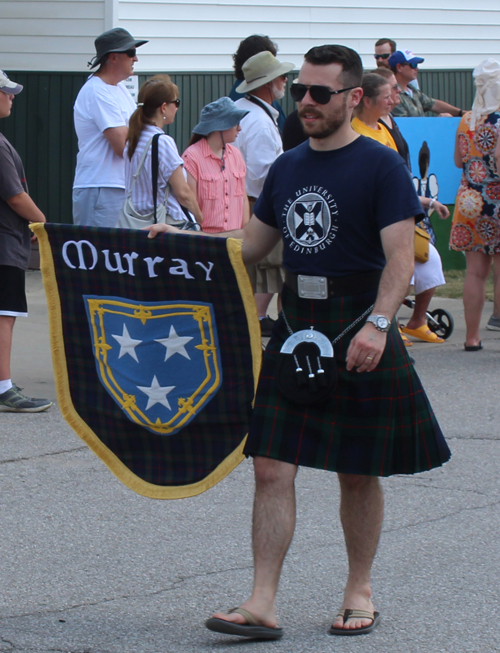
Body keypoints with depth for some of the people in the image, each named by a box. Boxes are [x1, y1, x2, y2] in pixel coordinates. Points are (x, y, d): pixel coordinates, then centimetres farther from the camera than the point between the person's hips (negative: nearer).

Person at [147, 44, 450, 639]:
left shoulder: (380, 167, -7)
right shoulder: (286, 168, 12)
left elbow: (400, 256, -16)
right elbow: (250, 246, 20)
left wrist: (377, 324, -29)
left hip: (357, 336, -5)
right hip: (293, 331, 5)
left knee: (357, 473, 7)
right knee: (271, 467, -4)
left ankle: (359, 591, 24)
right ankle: (262, 604, -3)